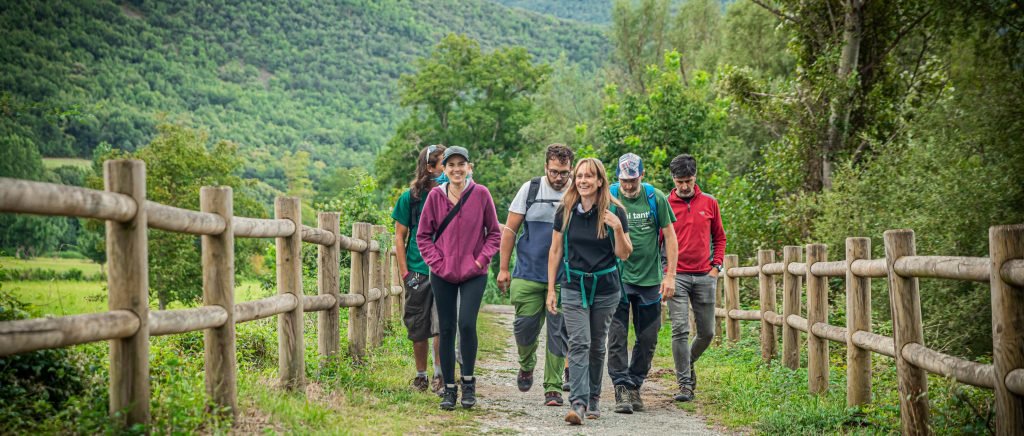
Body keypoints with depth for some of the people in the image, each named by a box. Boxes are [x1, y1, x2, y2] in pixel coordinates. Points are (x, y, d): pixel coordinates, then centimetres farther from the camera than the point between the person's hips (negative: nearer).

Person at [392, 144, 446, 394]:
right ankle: (421, 375, 20)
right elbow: (400, 237, 5)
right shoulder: (410, 198, 1)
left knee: (442, 325, -11)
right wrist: (404, 273, -2)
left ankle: (439, 375, -2)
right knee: (418, 329, 7)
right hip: (418, 271, 0)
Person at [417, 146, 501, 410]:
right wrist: (436, 262, -4)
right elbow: (423, 235, 7)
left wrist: (481, 260, -6)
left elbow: (494, 233, 4)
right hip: (443, 274, 2)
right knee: (446, 329, 4)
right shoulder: (435, 196, -1)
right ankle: (449, 389, 14)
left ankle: (468, 381, 4)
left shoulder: (481, 194, -4)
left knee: (467, 324, -16)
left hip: (474, 273, -2)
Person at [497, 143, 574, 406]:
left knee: (558, 333, 0)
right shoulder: (530, 190, 1)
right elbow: (510, 230, 5)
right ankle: (526, 365, 30)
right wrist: (503, 268, 2)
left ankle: (553, 388, 7)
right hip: (528, 275, 0)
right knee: (525, 325, -1)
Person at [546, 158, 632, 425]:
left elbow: (624, 254, -4)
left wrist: (618, 229, -22)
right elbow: (555, 251, 6)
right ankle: (578, 404, -20)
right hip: (574, 287, 0)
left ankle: (593, 399, 26)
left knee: (597, 346, 11)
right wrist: (551, 289, 4)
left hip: (606, 289, 0)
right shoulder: (565, 212, 0)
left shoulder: (614, 211, -4)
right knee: (578, 344, -12)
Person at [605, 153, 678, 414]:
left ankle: (635, 385, 21)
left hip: (650, 279, 2)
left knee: (648, 339, 7)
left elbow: (669, 236, 3)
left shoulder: (656, 198, -2)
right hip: (617, 278, -2)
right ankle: (622, 388, -4)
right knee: (617, 336, -8)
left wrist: (670, 275, -2)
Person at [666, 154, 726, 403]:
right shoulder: (665, 205, 1)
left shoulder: (709, 203, 8)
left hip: (704, 277, 3)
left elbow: (719, 237, 17)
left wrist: (716, 266, 5)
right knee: (680, 330, -11)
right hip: (677, 276, -3)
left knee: (707, 332, 8)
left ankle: (689, 361, 37)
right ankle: (685, 384, -6)